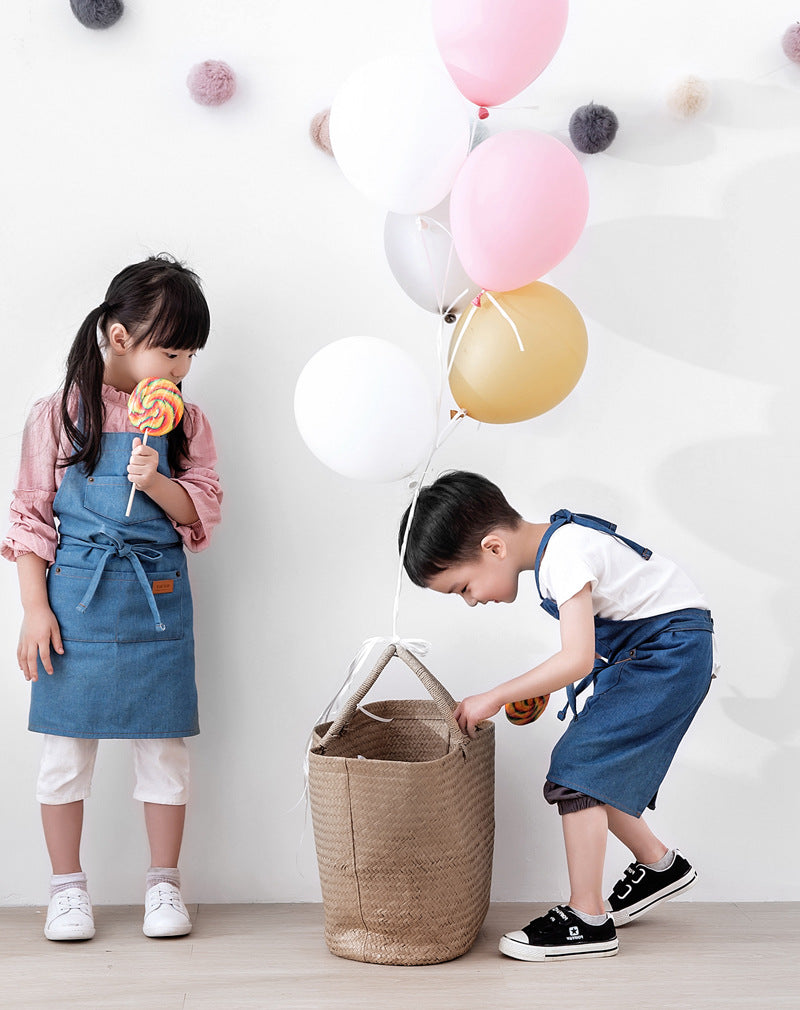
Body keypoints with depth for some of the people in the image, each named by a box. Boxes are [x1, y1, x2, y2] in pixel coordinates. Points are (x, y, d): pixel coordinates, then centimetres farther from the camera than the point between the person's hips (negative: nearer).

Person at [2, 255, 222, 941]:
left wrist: (156, 480, -17)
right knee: (66, 746, 5)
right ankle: (68, 886, 20)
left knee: (164, 743, 7)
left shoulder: (185, 421, 4)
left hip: (158, 598, 2)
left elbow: (201, 516, 2)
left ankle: (165, 883, 21)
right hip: (75, 596, -2)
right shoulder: (59, 415, -3)